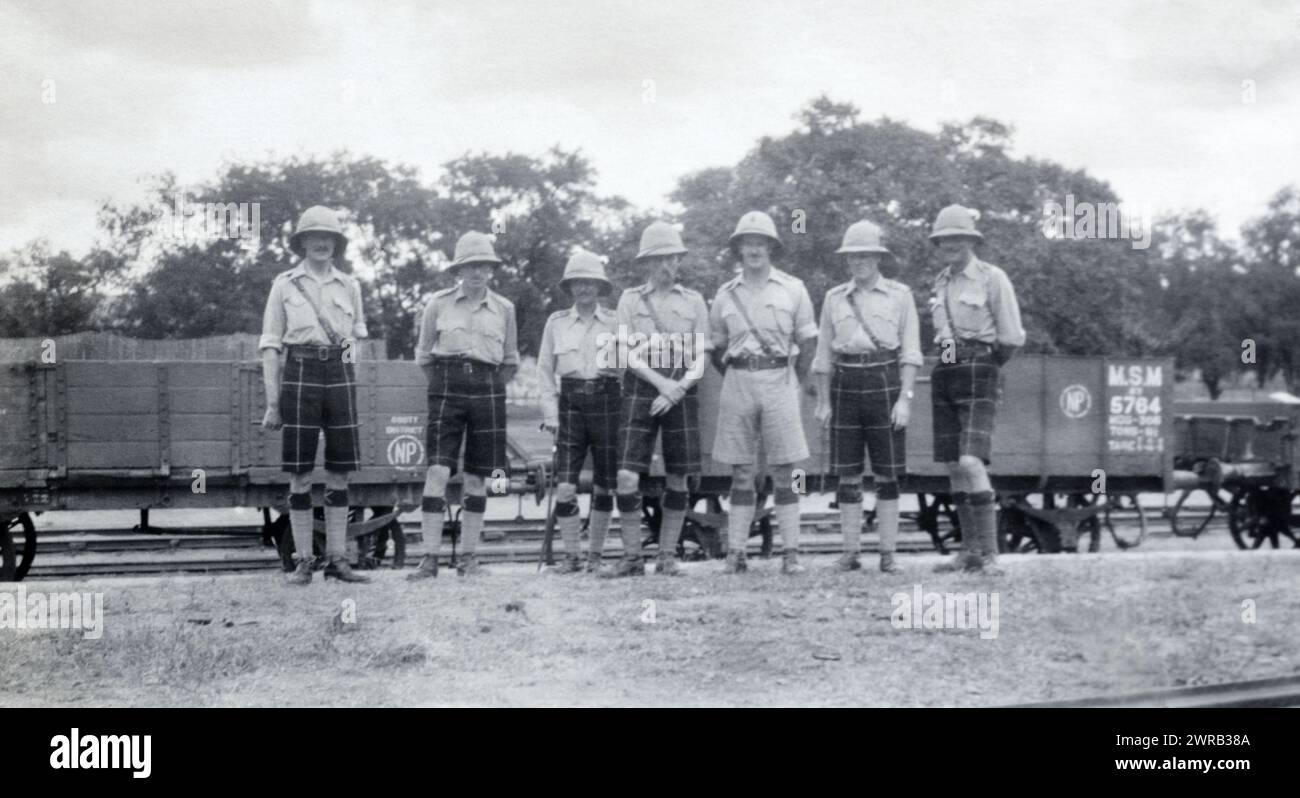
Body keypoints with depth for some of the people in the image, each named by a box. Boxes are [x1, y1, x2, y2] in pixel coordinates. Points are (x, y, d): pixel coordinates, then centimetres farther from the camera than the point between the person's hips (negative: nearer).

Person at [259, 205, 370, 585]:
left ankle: (337, 560, 8)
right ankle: (303, 562, 5)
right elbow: (270, 345, 2)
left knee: (340, 473, 2)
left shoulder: (349, 286, 11)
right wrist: (272, 404, -4)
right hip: (299, 374, -2)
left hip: (340, 377, 3)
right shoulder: (284, 284, 4)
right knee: (300, 474, -1)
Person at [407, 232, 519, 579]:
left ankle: (468, 557, 12)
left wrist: (491, 390, 10)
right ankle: (430, 558, -11)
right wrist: (444, 385, 8)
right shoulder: (438, 304, 3)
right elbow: (423, 355, 12)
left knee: (477, 478, 4)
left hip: (488, 391, 2)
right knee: (438, 471, -12)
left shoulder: (504, 308, 7)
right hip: (447, 389, -2)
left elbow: (511, 361, 18)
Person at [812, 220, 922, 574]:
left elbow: (910, 352, 0)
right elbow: (824, 354, 12)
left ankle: (888, 554, 6)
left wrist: (905, 398, -9)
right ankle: (851, 552, 7)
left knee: (887, 474, 1)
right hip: (845, 385, 2)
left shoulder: (899, 295, 4)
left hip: (885, 383, -2)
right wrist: (822, 401, 6)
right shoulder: (834, 298, 11)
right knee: (847, 474, 2)